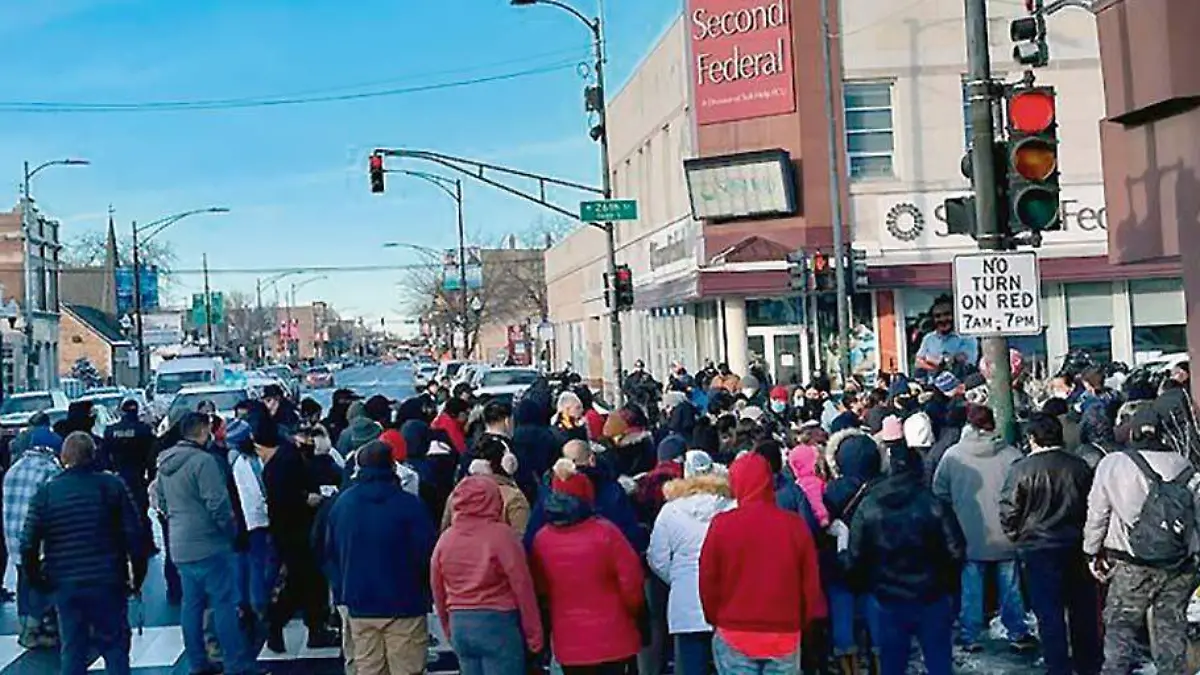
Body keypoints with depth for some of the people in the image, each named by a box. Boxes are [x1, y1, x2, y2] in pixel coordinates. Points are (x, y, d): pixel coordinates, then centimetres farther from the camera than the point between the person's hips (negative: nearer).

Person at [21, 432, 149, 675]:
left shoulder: (46, 493, 0)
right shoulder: (112, 485, -4)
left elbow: (29, 545, -2)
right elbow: (135, 535, -7)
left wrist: (38, 578, 13)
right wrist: (138, 577, 3)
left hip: (65, 584, 2)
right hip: (107, 582, -2)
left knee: (72, 651, 12)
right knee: (115, 649, 6)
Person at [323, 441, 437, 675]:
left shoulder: (341, 503, 4)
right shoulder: (408, 504, -15)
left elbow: (330, 554, 11)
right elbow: (428, 553, -14)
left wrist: (342, 590, 18)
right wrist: (426, 593, 4)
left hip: (359, 606, 5)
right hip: (403, 606, -5)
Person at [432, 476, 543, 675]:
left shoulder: (445, 539, 4)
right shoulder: (500, 534, -12)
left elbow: (438, 591, 11)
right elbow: (522, 586, -11)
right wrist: (534, 633, -3)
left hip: (460, 626, 5)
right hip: (497, 624, -5)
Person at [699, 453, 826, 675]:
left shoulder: (722, 525, -8)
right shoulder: (795, 524, -4)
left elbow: (708, 581, -1)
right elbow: (811, 581, 3)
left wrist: (715, 619, 15)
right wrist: (803, 623, 17)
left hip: (734, 634, -1)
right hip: (785, 634, 1)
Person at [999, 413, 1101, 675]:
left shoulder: (1022, 469, -15)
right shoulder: (1080, 466, -2)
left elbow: (1009, 511, -12)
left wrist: (1018, 537, 5)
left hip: (1039, 548, -4)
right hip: (1077, 546, 4)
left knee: (1049, 613, 5)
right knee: (1083, 609, 16)